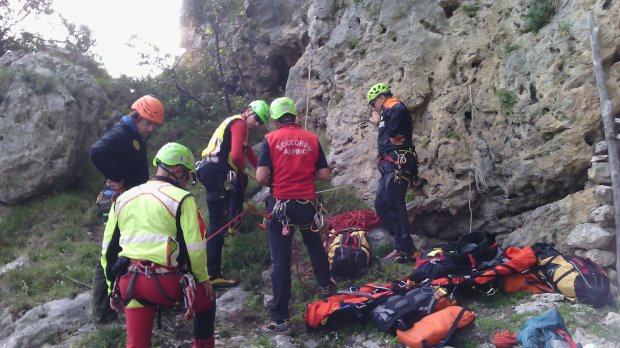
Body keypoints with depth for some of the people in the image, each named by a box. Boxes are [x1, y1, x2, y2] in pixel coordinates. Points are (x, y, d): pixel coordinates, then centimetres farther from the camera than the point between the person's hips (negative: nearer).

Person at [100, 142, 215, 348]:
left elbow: (108, 249, 16)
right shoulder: (181, 199, -5)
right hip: (166, 281, -4)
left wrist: (113, 288, 24)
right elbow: (194, 248, -9)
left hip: (129, 282, 5)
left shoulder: (123, 199, 14)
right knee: (206, 298, 24)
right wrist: (202, 278, 7)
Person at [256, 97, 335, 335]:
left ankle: (280, 320, 4)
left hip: (281, 205, -3)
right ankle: (325, 286, 49)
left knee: (281, 260, 1)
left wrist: (273, 184, 8)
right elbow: (325, 174, 2)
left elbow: (261, 177, -12)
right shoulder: (311, 139, 3)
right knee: (314, 245, 29)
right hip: (307, 204, 3)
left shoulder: (270, 139, -5)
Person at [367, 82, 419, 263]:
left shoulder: (394, 108, -8)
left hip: (397, 164, -11)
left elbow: (400, 110, -32)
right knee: (381, 204, 12)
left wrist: (393, 137, -22)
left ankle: (405, 249, -2)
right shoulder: (388, 114, 23)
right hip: (390, 165, 11)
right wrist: (379, 122, 23)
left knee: (394, 205, -10)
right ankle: (402, 242, 17)